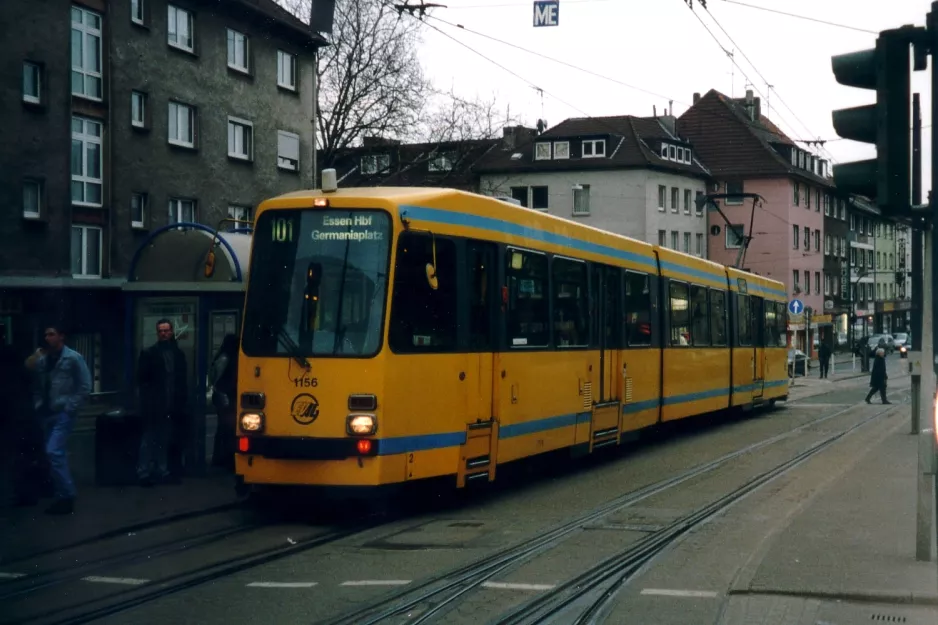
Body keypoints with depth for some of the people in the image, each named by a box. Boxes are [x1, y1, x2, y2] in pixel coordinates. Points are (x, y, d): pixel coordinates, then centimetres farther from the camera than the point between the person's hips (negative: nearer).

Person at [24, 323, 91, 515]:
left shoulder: (73, 358, -4)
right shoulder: (43, 359, 10)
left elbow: (85, 386, -7)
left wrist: (70, 407, -11)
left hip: (63, 413, -6)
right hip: (47, 413, 6)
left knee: (54, 452, -16)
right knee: (57, 454, 10)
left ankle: (66, 496, -9)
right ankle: (64, 495, 17)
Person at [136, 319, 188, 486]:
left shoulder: (178, 354, 13)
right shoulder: (149, 353, 3)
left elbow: (182, 380, 15)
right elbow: (142, 380, 1)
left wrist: (183, 400, 6)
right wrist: (149, 398, -6)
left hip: (173, 406, 3)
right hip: (154, 406, -3)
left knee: (167, 441, 5)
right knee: (150, 440, -5)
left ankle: (164, 473, 9)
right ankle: (145, 473, -5)